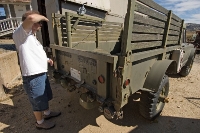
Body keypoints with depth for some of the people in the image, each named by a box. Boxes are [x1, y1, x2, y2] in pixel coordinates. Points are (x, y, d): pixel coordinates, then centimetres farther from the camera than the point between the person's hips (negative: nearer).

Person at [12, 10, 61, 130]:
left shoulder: (31, 36, 15)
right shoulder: (20, 33, -15)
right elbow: (31, 18, -35)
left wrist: (46, 60, 11)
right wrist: (42, 17, -14)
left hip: (41, 73, 10)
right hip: (33, 77, -10)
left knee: (45, 97, 26)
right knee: (38, 102, 10)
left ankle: (47, 113, 49)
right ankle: (40, 122, 34)